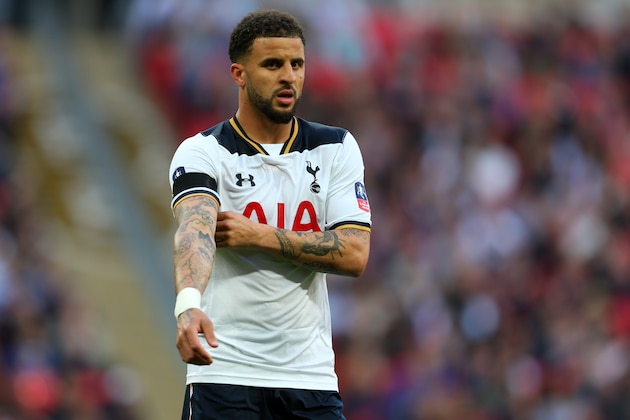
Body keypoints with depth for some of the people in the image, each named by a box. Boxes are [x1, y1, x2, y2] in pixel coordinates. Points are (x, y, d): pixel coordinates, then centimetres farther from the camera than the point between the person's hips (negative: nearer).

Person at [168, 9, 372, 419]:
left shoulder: (337, 149, 5)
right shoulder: (203, 151, -5)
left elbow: (354, 255, -5)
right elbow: (195, 230, -25)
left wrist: (257, 236, -14)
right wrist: (189, 304, -45)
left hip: (311, 375, 3)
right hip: (224, 374, -3)